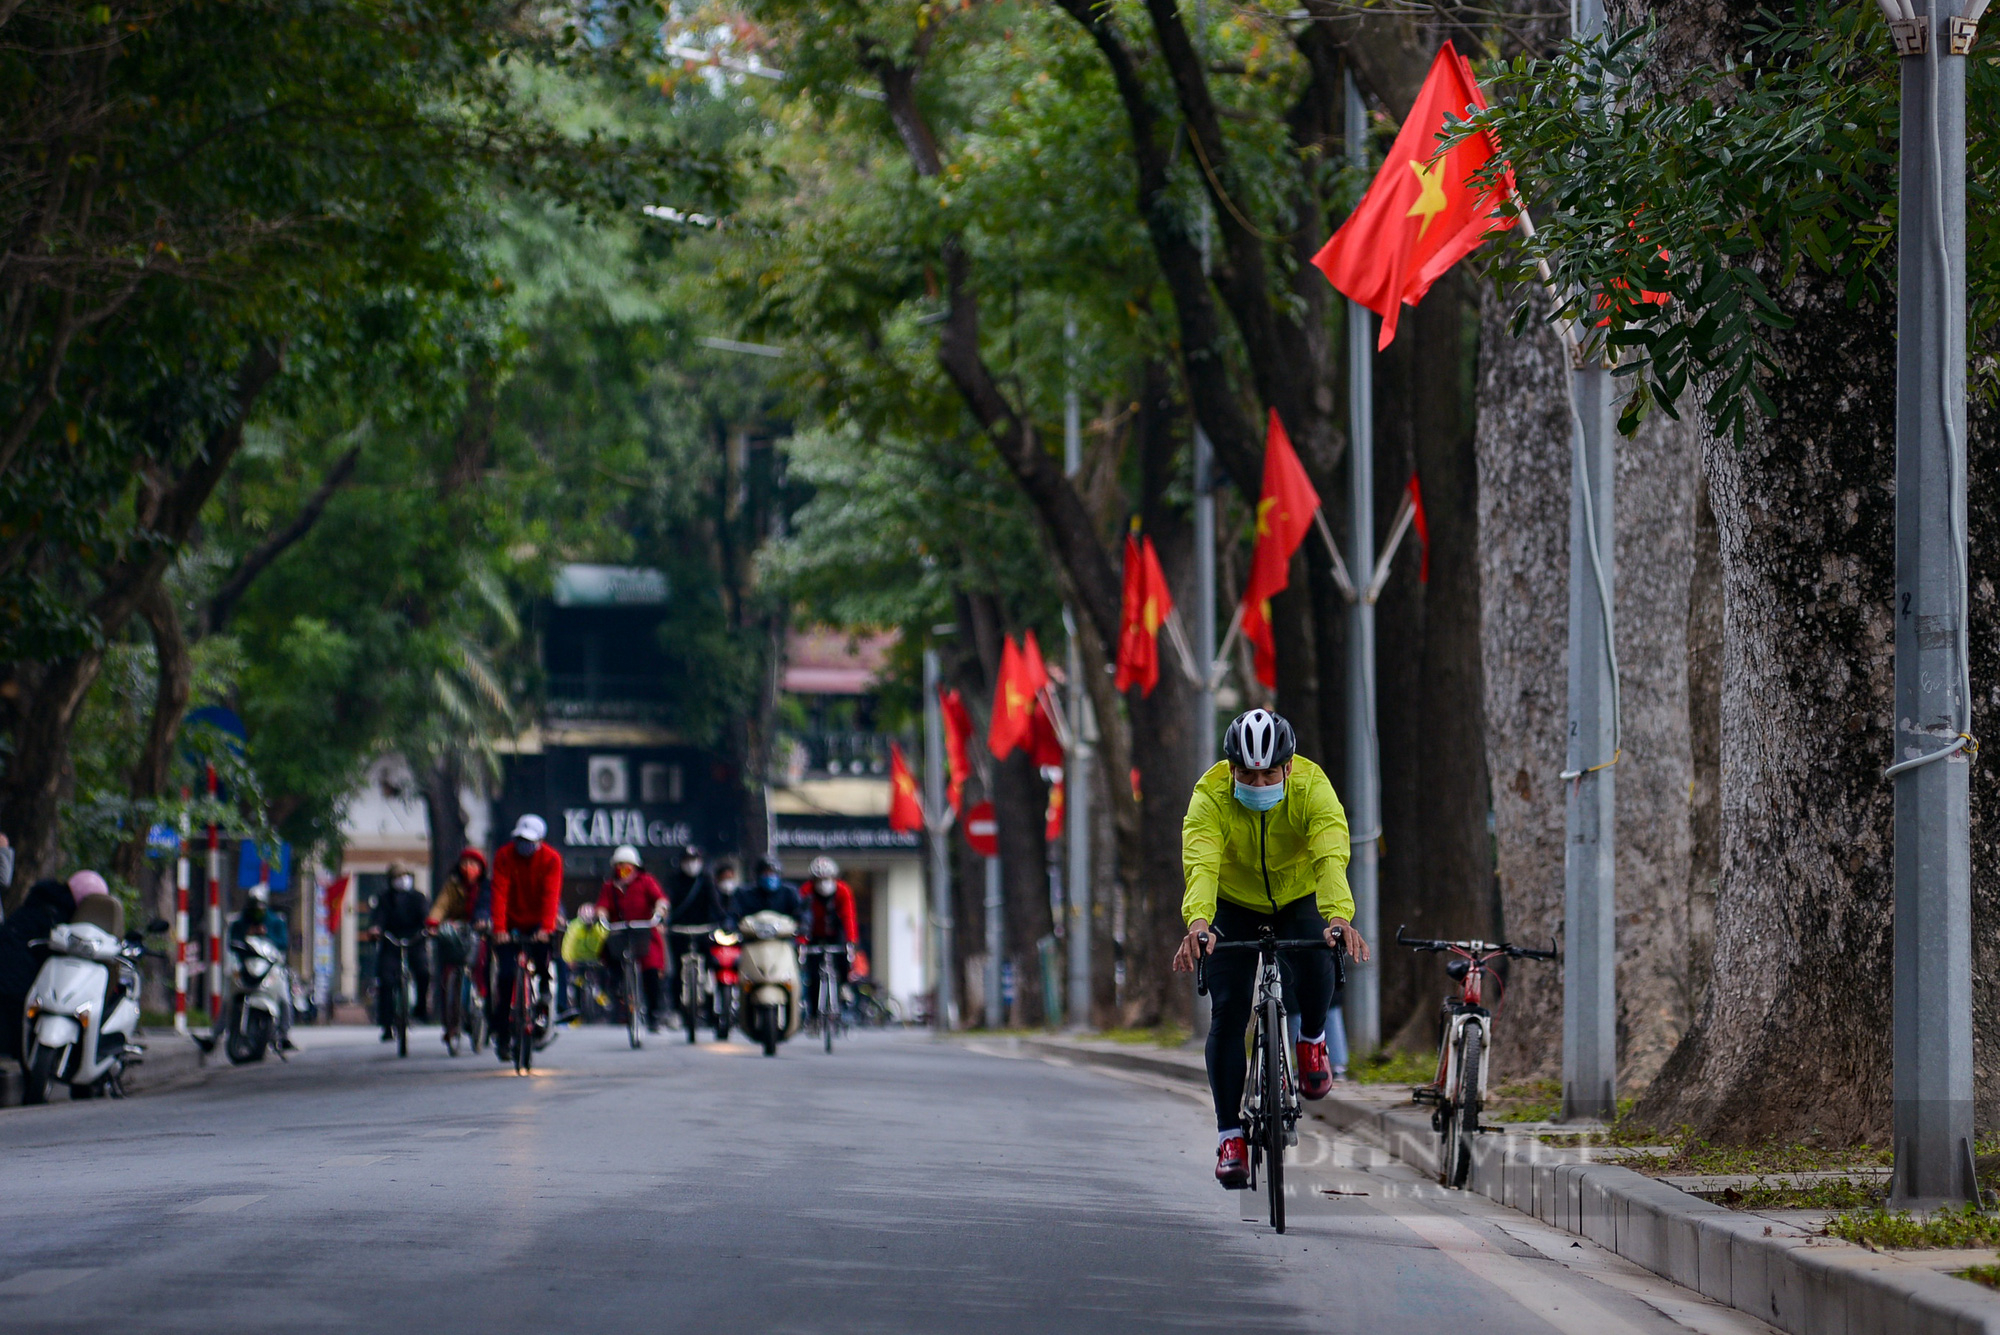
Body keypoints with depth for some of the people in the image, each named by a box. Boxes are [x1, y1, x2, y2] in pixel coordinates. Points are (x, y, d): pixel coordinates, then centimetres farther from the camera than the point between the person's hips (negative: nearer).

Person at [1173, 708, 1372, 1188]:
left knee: (1315, 970, -29)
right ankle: (1230, 1136, -5)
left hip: (1299, 898, 0)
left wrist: (1338, 917, -62)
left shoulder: (1312, 788, -30)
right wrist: (1198, 923, -63)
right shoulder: (1210, 796, -30)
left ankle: (1312, 1040, 4)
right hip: (1234, 904, 0)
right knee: (1228, 1010, -13)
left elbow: (1331, 858, -44)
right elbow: (1200, 864, -43)